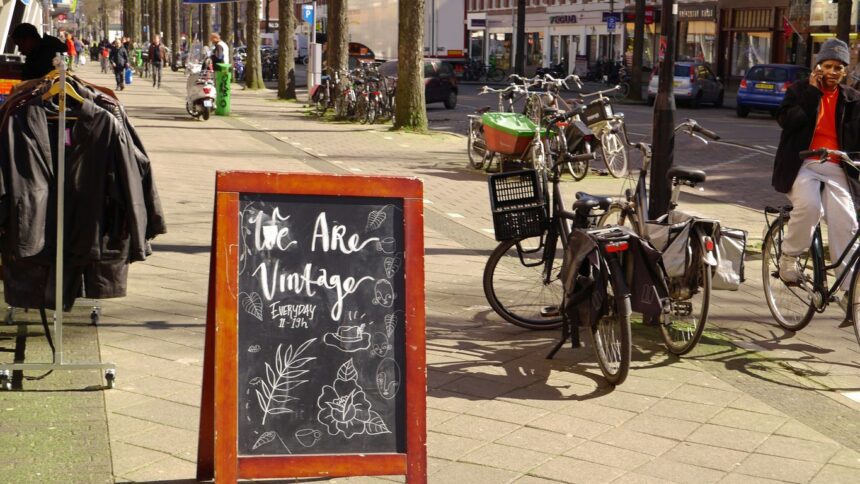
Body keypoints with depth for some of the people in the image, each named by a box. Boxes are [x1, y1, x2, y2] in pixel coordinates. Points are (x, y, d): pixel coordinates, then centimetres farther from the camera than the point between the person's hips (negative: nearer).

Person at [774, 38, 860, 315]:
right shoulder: (800, 91, 8)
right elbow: (785, 120, -10)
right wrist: (812, 92, -9)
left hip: (836, 169, 2)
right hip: (802, 166, -2)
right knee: (809, 205, -32)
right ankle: (789, 257, -8)